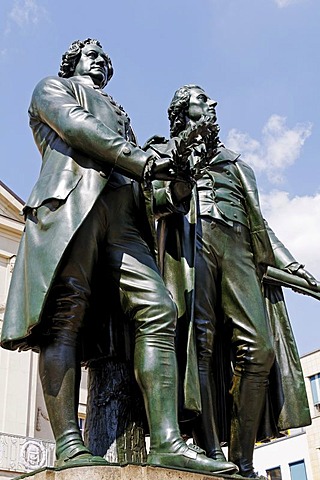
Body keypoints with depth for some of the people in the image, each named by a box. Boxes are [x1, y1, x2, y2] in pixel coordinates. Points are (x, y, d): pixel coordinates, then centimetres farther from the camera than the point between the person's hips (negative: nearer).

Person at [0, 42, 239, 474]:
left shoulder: (117, 113, 43)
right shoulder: (52, 88, 26)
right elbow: (76, 126, 3)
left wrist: (165, 159, 8)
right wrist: (142, 161, -3)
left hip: (122, 211, 5)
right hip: (72, 198, -5)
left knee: (157, 309, -15)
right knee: (67, 311, -19)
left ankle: (166, 442, -24)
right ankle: (68, 447, -24)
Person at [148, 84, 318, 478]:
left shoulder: (233, 163, 34)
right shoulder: (164, 154, 24)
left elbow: (258, 221, 30)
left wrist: (288, 263, 20)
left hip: (238, 250, 3)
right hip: (191, 243, -3)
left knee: (260, 348, -13)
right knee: (202, 344, -15)